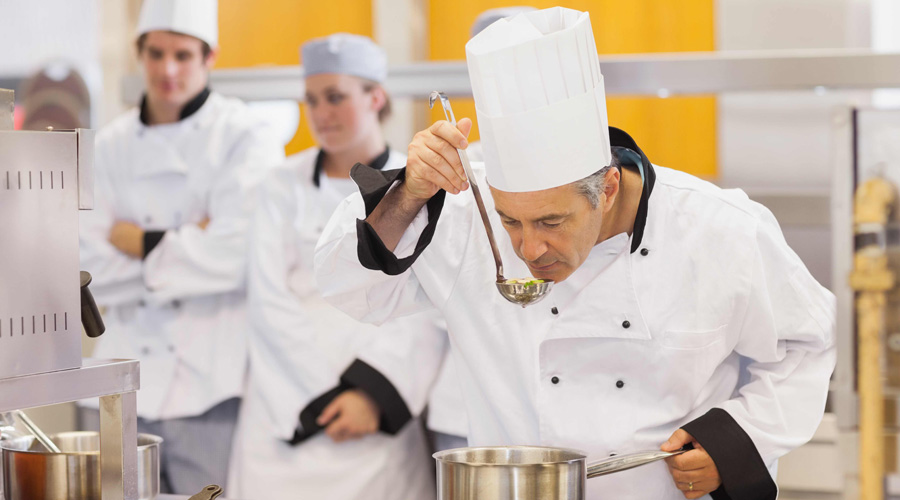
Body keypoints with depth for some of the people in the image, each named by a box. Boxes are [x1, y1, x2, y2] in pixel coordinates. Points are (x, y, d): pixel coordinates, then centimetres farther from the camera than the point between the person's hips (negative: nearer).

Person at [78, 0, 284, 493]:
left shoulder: (246, 137, -2)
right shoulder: (111, 146, 11)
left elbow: (239, 255, -15)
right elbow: (86, 268, 2)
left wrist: (141, 245, -4)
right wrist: (179, 247, -9)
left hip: (212, 383, -4)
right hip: (125, 385, 4)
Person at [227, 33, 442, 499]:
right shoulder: (284, 186, 7)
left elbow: (428, 314, -2)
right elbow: (271, 303, 0)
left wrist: (375, 394, -12)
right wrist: (333, 390, -8)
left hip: (382, 419, -1)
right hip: (285, 417, 1)